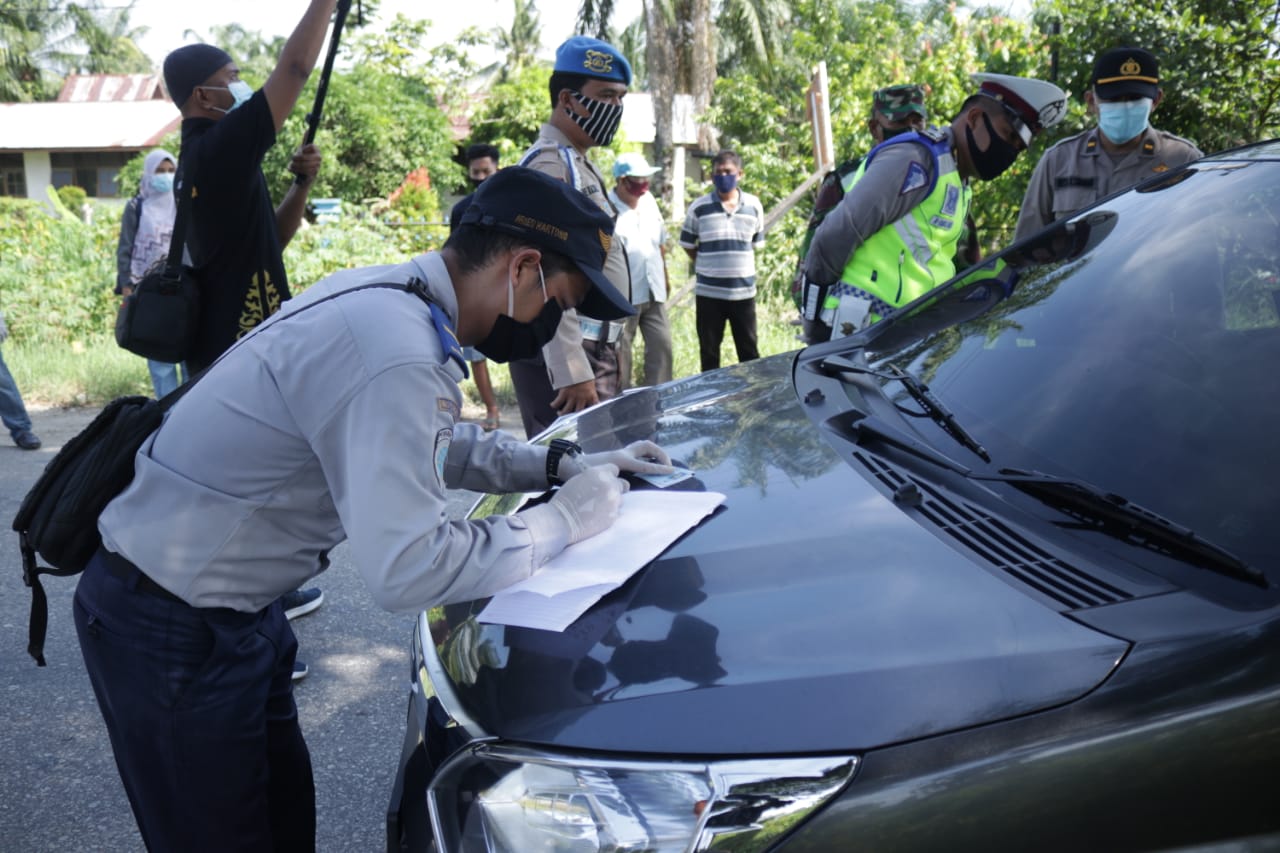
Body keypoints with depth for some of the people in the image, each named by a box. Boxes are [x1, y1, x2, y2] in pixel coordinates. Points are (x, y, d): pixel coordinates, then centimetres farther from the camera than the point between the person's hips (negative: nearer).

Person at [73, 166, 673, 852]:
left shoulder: (385, 294, 1)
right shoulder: (396, 354, -30)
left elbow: (434, 443, 17)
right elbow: (407, 570, -31)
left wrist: (561, 463, 6)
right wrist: (562, 520, -18)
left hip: (227, 602, 9)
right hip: (173, 629, -9)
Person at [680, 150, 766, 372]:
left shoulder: (754, 206, 3)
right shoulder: (699, 207, -3)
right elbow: (688, 245, 7)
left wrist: (740, 265, 9)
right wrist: (707, 265, 5)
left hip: (744, 291, 1)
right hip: (708, 293, -1)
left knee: (749, 351, 9)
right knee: (709, 352, 9)